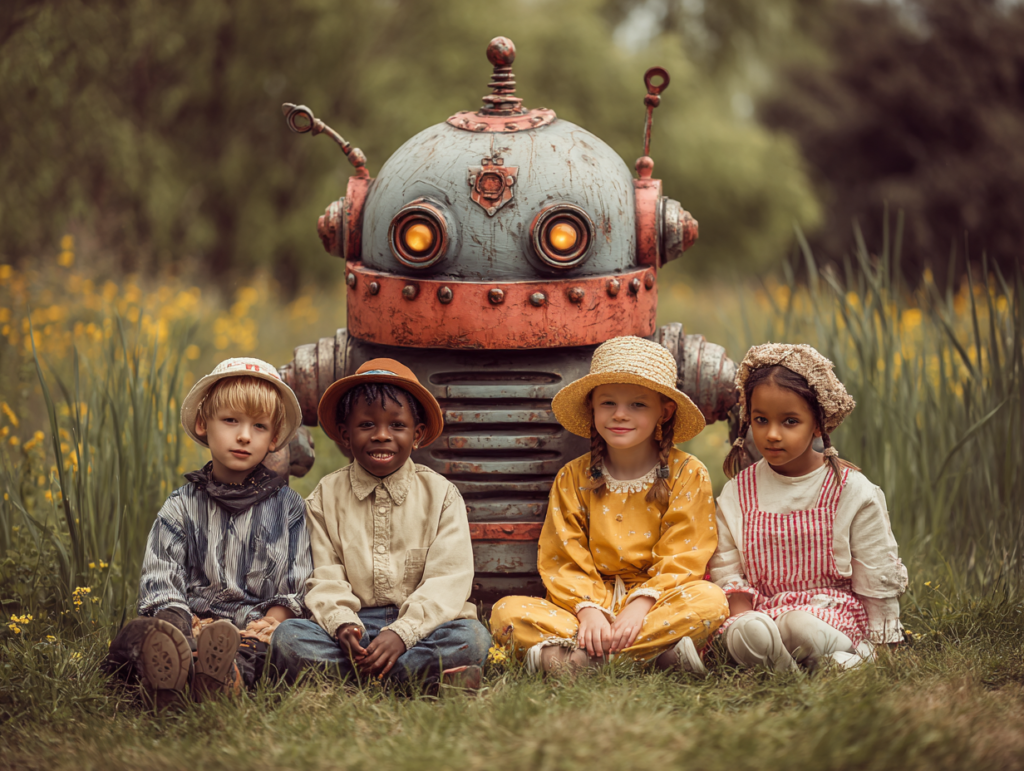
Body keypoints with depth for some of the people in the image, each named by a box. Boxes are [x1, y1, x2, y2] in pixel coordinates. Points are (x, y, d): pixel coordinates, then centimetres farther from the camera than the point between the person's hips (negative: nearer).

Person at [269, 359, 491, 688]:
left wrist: (402, 632, -20)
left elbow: (448, 580, -5)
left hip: (421, 622, -1)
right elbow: (325, 578, 1)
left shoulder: (441, 494, 5)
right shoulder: (326, 497, 9)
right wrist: (342, 624, -21)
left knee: (473, 639, -30)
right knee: (287, 637, -29)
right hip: (354, 622, 1)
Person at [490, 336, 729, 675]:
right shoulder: (573, 478, 8)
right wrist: (587, 610, -19)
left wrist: (639, 607, -21)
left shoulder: (687, 475, 3)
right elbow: (563, 561, 1)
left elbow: (681, 560, -5)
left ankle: (570, 656, -33)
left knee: (710, 600, -33)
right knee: (506, 612, -22)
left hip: (655, 602, -2)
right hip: (592, 602, 2)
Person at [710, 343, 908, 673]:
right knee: (747, 634, -35)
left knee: (800, 626, -39)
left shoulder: (852, 490, -1)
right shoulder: (738, 493, 7)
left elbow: (876, 579, 4)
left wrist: (880, 644, 1)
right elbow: (726, 570, 8)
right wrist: (741, 619, -11)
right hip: (762, 611, 2)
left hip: (835, 613, -2)